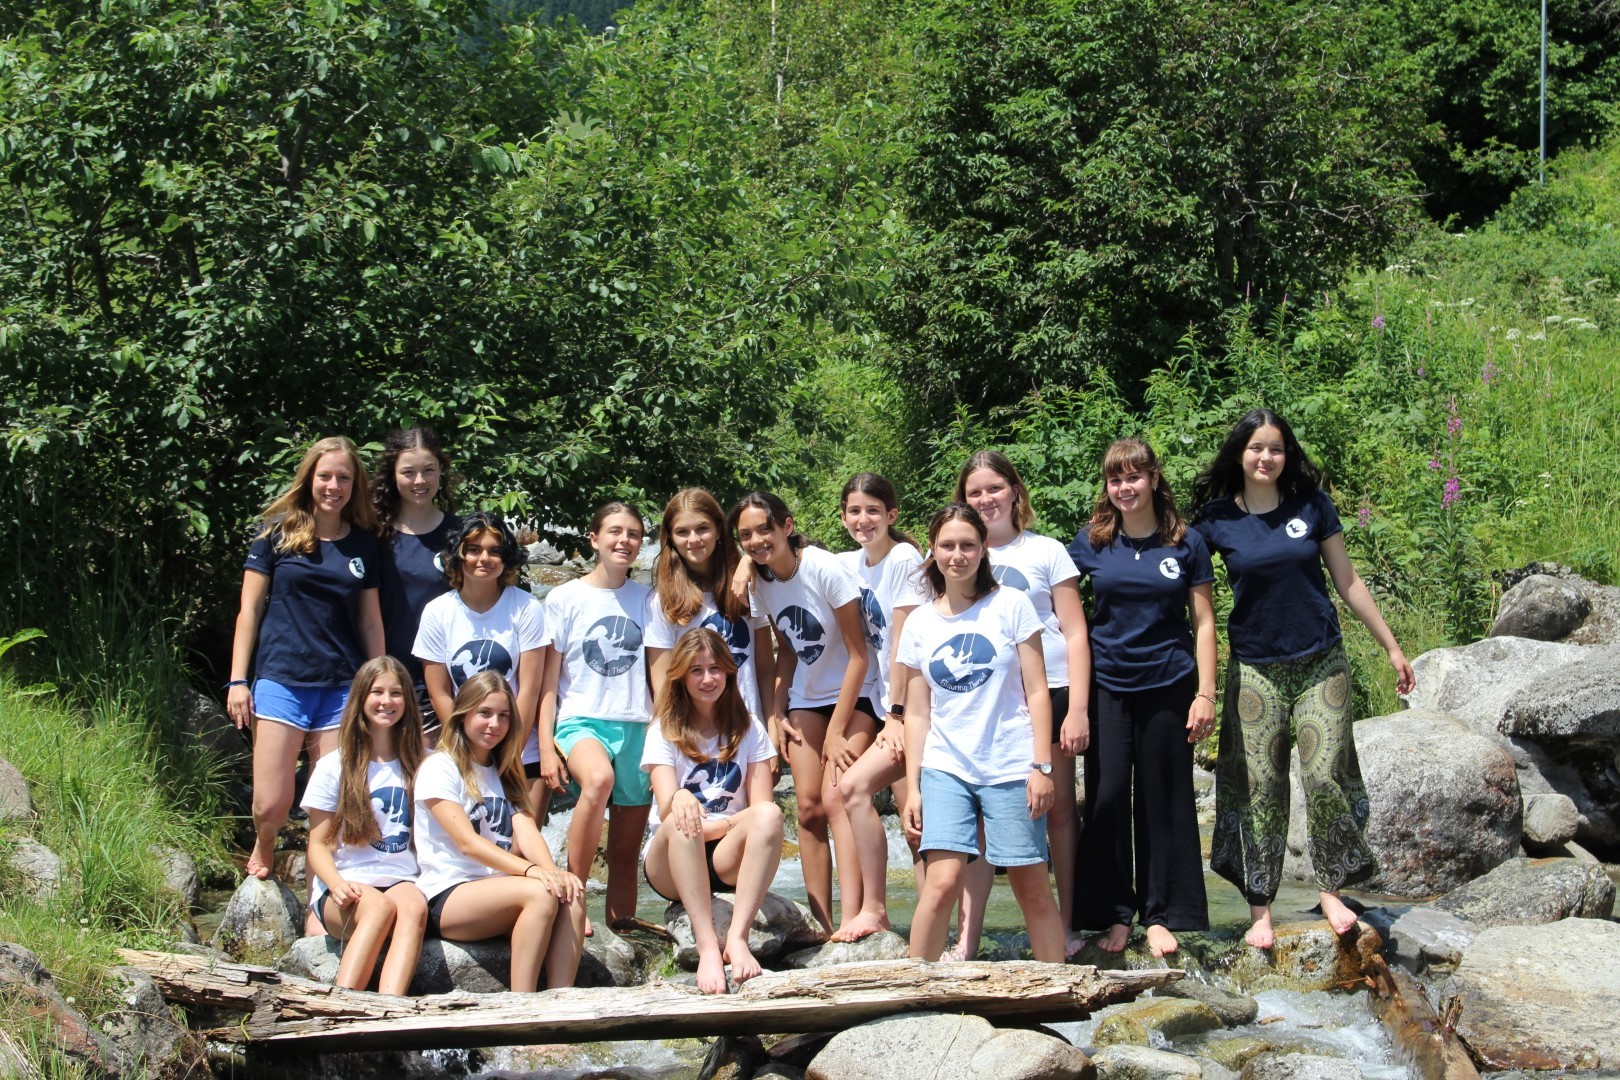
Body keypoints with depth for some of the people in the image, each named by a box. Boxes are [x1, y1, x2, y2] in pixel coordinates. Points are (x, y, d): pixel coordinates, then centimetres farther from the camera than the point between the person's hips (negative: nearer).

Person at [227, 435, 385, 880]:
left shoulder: (363, 543, 10)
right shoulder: (278, 532, 2)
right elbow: (250, 609, 4)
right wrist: (237, 680, -1)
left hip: (342, 687, 2)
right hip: (282, 680, -2)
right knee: (271, 803, -5)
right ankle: (263, 852, 28)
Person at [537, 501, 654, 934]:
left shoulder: (647, 599, 12)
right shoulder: (565, 598, 3)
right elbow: (548, 679, 3)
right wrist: (546, 746, -6)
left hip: (637, 727, 4)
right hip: (581, 720, -4)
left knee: (626, 856, 0)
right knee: (598, 778, -37)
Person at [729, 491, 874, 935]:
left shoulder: (825, 570, -21)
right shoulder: (760, 581, -2)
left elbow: (858, 655, -17)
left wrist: (838, 731, -16)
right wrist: (777, 713, 0)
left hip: (853, 696, -6)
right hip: (807, 698, 6)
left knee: (837, 799, -21)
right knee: (809, 807, -2)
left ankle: (852, 920, -28)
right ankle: (821, 925, 1)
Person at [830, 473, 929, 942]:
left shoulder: (905, 559, -10)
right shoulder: (849, 565, 11)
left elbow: (903, 645, -13)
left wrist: (897, 713, -14)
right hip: (893, 708, 7)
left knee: (854, 786, -19)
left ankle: (873, 908, -13)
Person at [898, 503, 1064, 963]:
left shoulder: (1011, 605, 2)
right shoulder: (919, 623, 9)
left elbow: (1037, 691, 0)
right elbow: (917, 712, 11)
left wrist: (1042, 766, -7)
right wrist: (912, 787, 5)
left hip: (1010, 769, -1)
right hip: (945, 769, 1)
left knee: (1033, 889, 1)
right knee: (941, 883, -14)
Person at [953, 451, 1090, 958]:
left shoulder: (1045, 551, 5)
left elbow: (1075, 633, 2)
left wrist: (1077, 709, -7)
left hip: (1048, 693, -2)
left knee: (1058, 811, 4)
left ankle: (1065, 929, 12)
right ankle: (967, 939, -5)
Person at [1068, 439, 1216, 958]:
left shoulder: (1185, 543, 1)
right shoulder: (1091, 542, 3)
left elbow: (1203, 622, 3)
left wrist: (1205, 694, -4)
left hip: (1168, 686, -1)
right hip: (1107, 686, 1)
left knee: (1163, 799, 4)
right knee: (1107, 798, 0)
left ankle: (1160, 914, 13)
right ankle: (1114, 914, 11)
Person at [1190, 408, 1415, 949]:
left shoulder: (1313, 506, 0)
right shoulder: (1217, 518, -2)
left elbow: (1347, 581, 7)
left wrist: (1391, 646, 9)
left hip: (1321, 662, 0)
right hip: (1255, 670, 0)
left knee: (1325, 775, -4)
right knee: (1260, 787, 0)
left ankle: (1331, 889, 12)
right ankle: (1260, 909, 6)